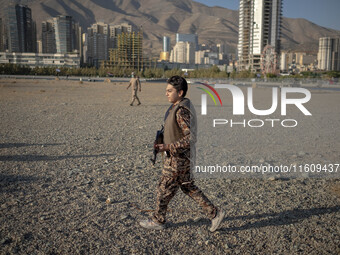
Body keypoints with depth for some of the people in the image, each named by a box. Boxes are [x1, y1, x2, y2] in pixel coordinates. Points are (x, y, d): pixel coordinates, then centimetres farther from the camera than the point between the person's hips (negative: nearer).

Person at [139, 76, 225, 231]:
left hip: (179, 159, -10)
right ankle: (214, 213, 25)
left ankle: (157, 221, 27)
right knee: (188, 187, 19)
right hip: (178, 157, 10)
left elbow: (191, 138, -30)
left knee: (164, 189, 7)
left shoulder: (182, 111, -25)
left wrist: (168, 147, -28)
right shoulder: (178, 106, 7)